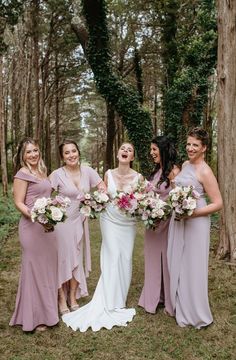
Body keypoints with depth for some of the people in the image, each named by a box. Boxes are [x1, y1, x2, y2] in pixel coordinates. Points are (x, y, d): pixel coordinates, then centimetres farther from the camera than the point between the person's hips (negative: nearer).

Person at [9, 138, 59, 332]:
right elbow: (19, 202, -13)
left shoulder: (42, 172, 13)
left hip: (47, 226, 8)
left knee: (48, 267, 16)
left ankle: (47, 308, 33)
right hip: (32, 227, -8)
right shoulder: (22, 174, -8)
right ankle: (35, 317, 16)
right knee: (35, 268, 2)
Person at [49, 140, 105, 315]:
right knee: (63, 259, 4)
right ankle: (62, 299, 21)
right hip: (62, 221, -4)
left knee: (77, 259, 12)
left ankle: (73, 298, 29)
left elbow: (103, 188, 5)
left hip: (80, 221, 4)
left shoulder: (87, 171, -2)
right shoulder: (57, 174, -12)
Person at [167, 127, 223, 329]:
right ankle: (180, 307, 33)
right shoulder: (185, 165, 9)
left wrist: (193, 213, -23)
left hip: (195, 223, -8)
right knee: (177, 264, 15)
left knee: (193, 267, 3)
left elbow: (218, 203, -15)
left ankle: (197, 315, 21)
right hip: (178, 221, 8)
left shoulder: (205, 172, -15)